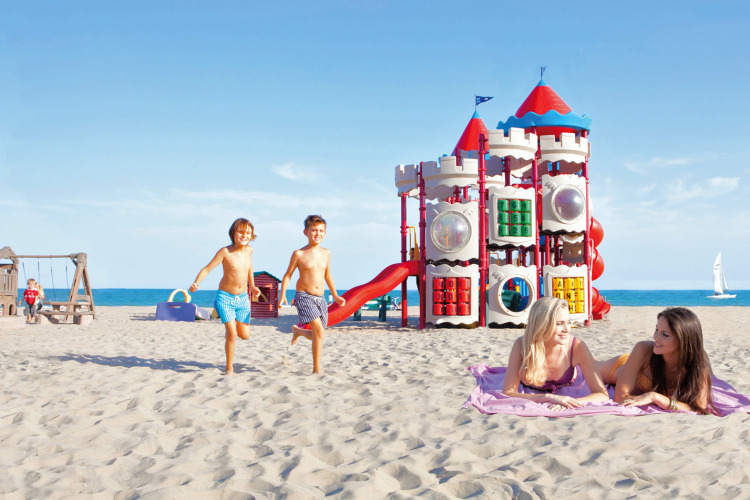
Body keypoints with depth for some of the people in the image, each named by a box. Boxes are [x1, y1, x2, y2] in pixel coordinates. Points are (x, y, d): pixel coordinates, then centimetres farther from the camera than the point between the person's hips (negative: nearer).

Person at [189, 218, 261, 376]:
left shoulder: (249, 250, -2)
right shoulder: (225, 252, -17)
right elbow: (208, 268, -18)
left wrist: (252, 286, 21)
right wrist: (196, 283, -35)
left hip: (242, 298, 5)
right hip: (225, 297, -5)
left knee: (245, 335, 9)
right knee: (231, 334, -14)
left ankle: (231, 322, 43)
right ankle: (229, 368, 5)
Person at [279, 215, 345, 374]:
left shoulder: (326, 253, 8)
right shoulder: (299, 254, -6)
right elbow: (287, 275, 2)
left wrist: (335, 296, 23)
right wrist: (283, 295, -8)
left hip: (320, 298, 6)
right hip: (304, 296, -5)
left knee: (317, 335, 9)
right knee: (319, 331, -21)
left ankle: (298, 331, 43)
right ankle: (317, 369, -9)